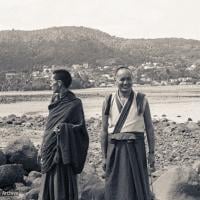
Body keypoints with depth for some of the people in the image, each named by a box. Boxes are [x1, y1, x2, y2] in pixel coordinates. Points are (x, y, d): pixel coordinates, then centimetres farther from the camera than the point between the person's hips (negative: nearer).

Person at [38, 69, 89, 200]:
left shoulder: (74, 103, -11)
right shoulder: (56, 101, 11)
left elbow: (80, 127, -12)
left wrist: (63, 128, -30)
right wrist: (44, 148, 17)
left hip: (61, 150, -8)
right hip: (50, 149, 8)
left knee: (62, 184, -4)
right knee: (49, 185, 12)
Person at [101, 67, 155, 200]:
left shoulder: (141, 100, 1)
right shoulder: (109, 102, 4)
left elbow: (149, 127, 2)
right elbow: (104, 130, 6)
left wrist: (151, 153, -1)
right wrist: (104, 157, 5)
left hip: (136, 148, -1)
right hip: (115, 149, 1)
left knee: (138, 187, 4)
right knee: (115, 188, 5)